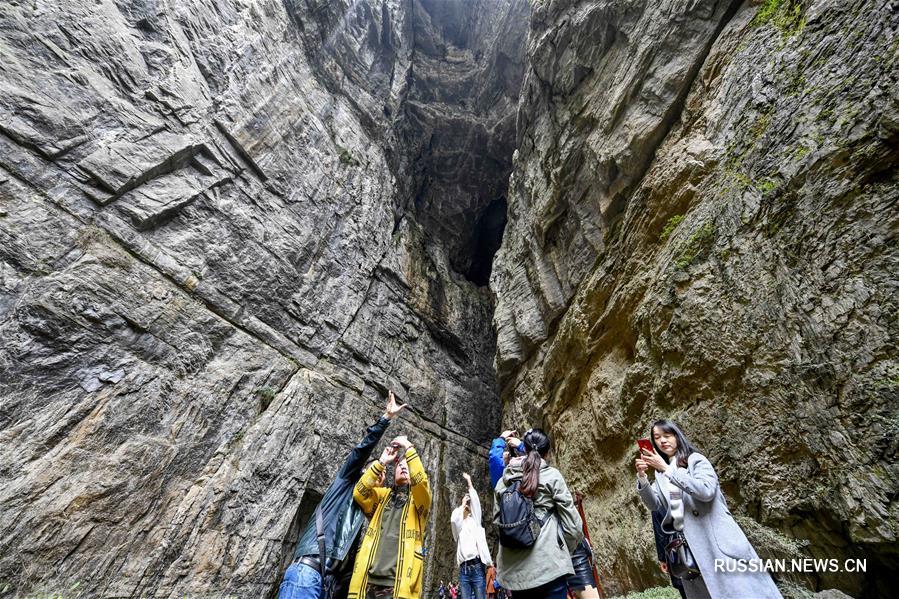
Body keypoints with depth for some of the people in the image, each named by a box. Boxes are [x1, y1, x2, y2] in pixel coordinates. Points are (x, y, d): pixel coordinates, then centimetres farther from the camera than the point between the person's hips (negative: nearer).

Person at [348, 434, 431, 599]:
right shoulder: (383, 496, 21)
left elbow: (421, 482, -12)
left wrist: (409, 448, -11)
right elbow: (359, 493, 1)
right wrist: (381, 462, -5)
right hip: (368, 582, 3)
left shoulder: (419, 498, 12)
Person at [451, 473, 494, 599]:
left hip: (477, 567, -2)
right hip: (463, 569, 2)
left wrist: (469, 481, 7)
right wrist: (462, 504, 8)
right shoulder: (458, 525, 19)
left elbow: (475, 499, 2)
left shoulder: (475, 520, 15)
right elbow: (453, 518, -6)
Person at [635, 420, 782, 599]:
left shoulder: (696, 460, -3)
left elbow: (706, 490, -20)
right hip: (687, 546, 5)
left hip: (717, 540, -4)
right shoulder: (660, 474, 12)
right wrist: (642, 477, -15)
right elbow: (654, 504, 2)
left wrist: (667, 469, -24)